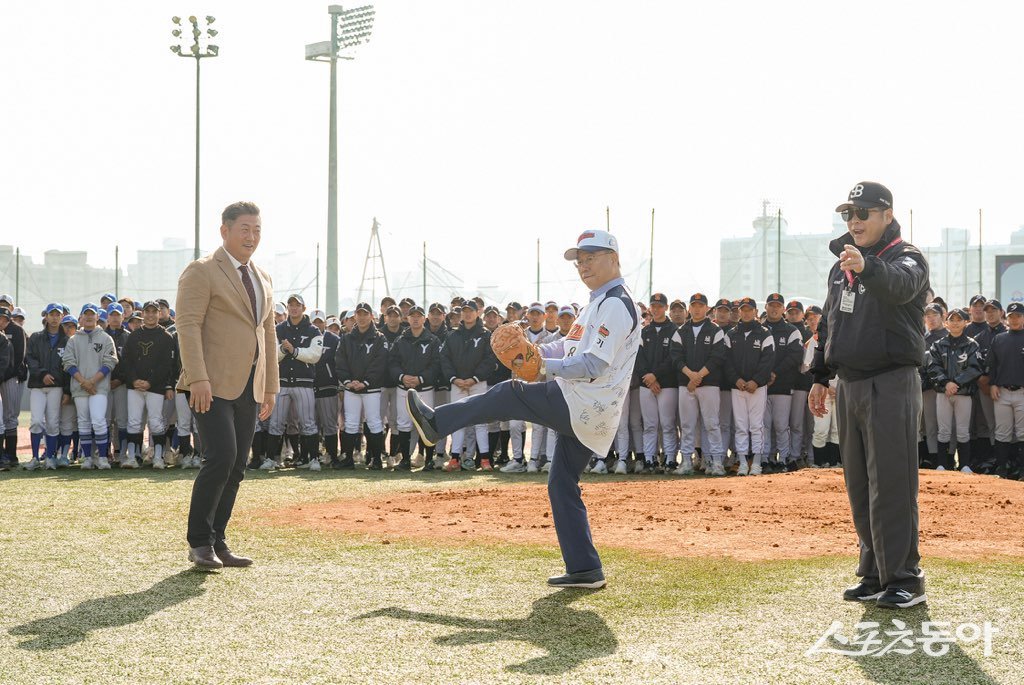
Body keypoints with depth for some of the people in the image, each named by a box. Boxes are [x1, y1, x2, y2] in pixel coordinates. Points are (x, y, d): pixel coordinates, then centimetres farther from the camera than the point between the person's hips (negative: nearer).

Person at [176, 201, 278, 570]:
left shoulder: (263, 279, 19)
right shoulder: (201, 272, -4)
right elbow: (188, 326, -12)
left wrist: (270, 387, 17)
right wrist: (198, 379, -22)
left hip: (248, 386, 7)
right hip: (213, 384, -7)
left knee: (236, 466, 4)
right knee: (221, 457, -16)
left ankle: (217, 542, 11)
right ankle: (199, 542, -4)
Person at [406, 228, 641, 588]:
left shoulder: (616, 304, -14)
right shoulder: (598, 302, 20)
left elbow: (594, 366, -22)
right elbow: (568, 346, 23)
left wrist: (544, 365, -24)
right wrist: (537, 352, 5)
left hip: (580, 407, -10)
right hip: (589, 412, 10)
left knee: (508, 394, -2)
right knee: (562, 483, 12)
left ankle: (437, 422, 10)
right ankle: (585, 569, 11)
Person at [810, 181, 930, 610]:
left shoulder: (906, 258, -8)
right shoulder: (841, 266, 15)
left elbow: (899, 285, -33)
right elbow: (828, 325, 22)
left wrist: (867, 269, -53)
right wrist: (821, 377, 17)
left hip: (891, 385, -8)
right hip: (849, 385, 8)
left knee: (892, 485, -10)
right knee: (859, 487, 11)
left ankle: (904, 579, -5)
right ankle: (874, 574, 18)